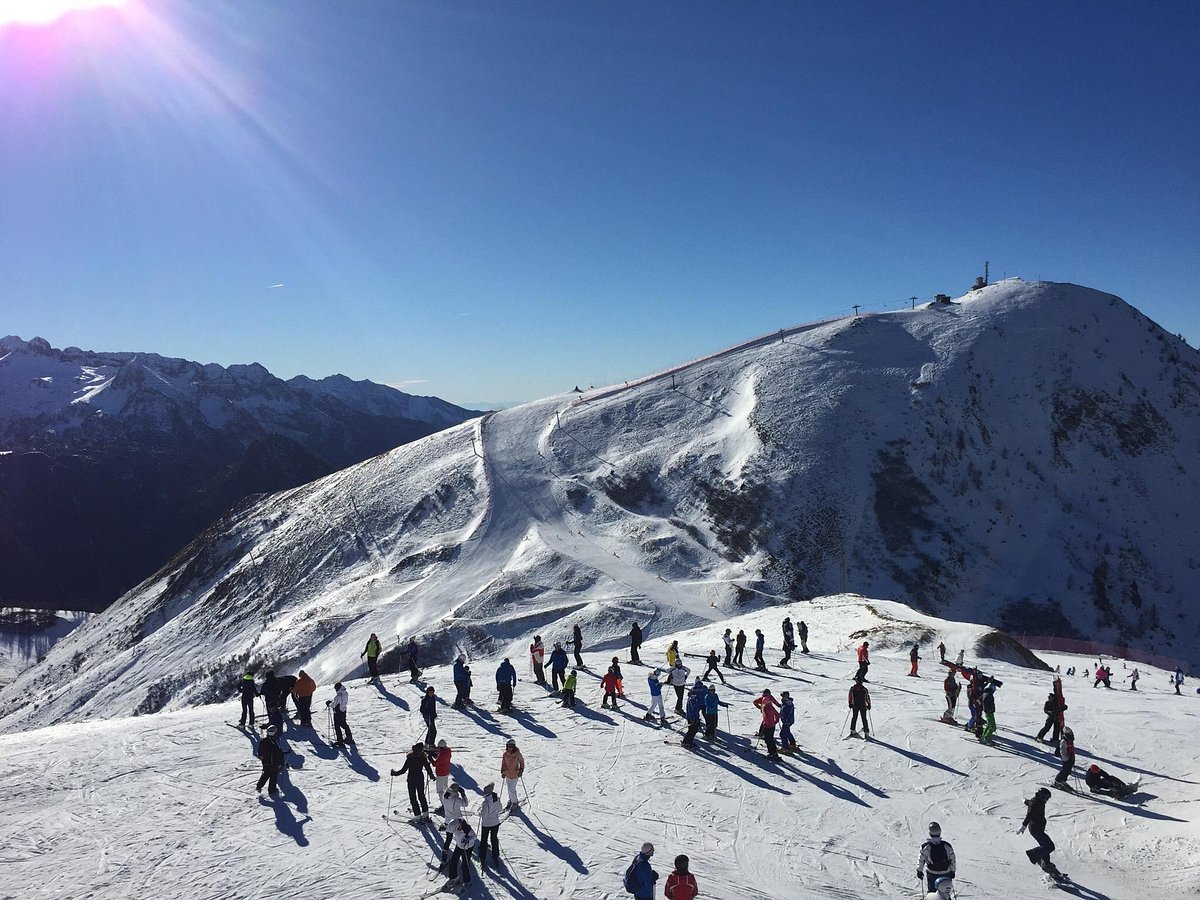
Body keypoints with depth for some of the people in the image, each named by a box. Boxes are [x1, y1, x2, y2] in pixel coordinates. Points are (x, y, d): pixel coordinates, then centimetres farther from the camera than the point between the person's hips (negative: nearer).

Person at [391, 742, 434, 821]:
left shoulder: (410, 758, -21)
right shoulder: (423, 758, -10)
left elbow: (404, 770, -18)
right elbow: (428, 768, -1)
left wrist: (395, 773, -4)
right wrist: (432, 776, 17)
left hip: (411, 780, -4)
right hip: (420, 779, 4)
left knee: (413, 798, 8)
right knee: (421, 795, 20)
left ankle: (418, 816, 7)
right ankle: (425, 814, 23)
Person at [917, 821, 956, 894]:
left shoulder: (925, 847, -22)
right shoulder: (947, 846, -19)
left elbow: (921, 860, -10)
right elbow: (952, 860, -6)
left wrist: (919, 871, 7)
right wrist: (952, 871, 11)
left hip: (931, 874, -1)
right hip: (945, 874, 1)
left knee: (932, 892, 20)